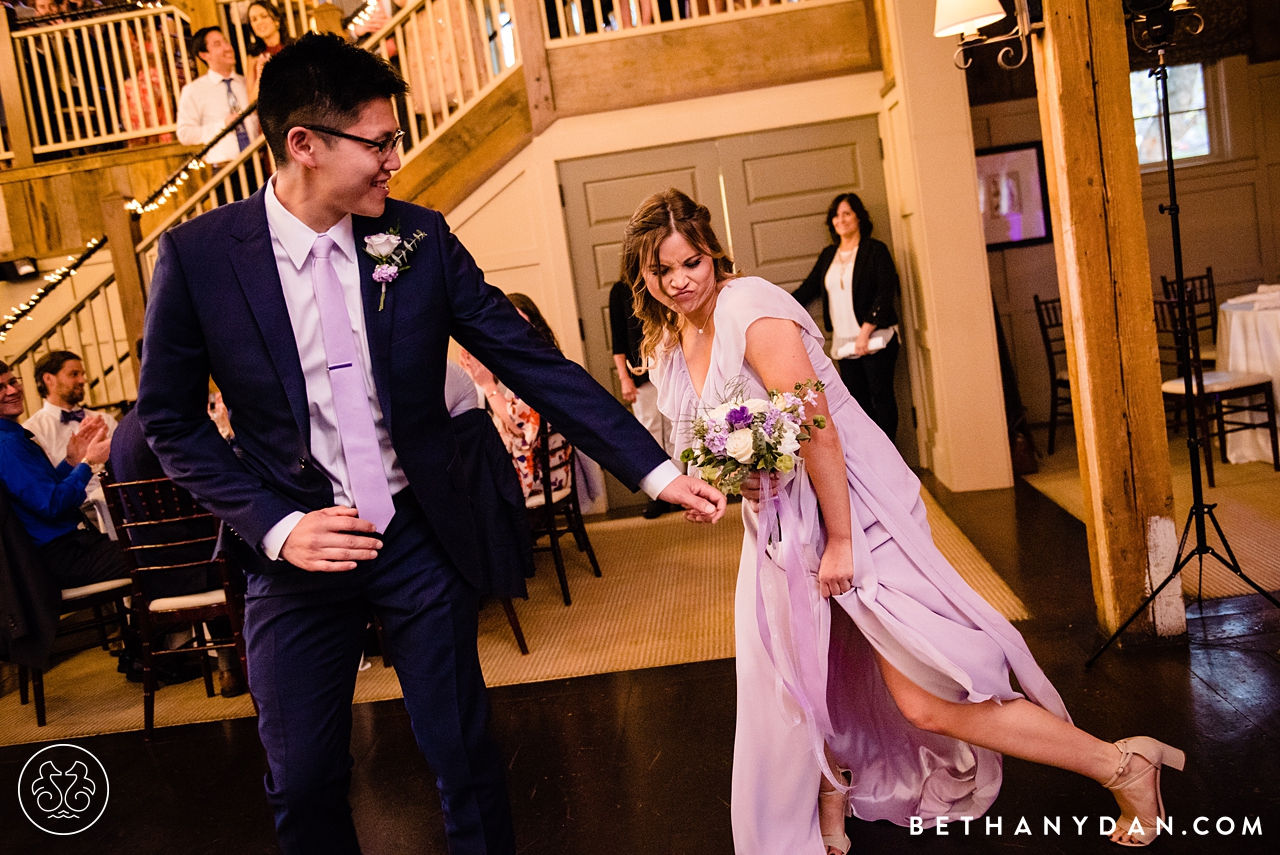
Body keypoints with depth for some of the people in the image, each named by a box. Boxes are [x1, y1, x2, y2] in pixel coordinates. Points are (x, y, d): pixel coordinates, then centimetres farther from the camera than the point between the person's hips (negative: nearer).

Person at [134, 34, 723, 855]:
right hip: (293, 546, 0)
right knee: (304, 780, 14)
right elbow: (172, 419, -1)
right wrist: (274, 526, -13)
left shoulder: (419, 238, -6)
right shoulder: (197, 254, -10)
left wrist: (656, 470, -11)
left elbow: (533, 360, -7)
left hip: (420, 535, 1)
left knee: (465, 754, 12)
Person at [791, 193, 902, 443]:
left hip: (875, 339, -5)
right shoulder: (828, 256, 14)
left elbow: (886, 292, -10)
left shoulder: (875, 250, -3)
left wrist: (866, 331, -16)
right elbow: (808, 288, 17)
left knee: (881, 395, -2)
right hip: (843, 343, 5)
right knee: (857, 400, 7)